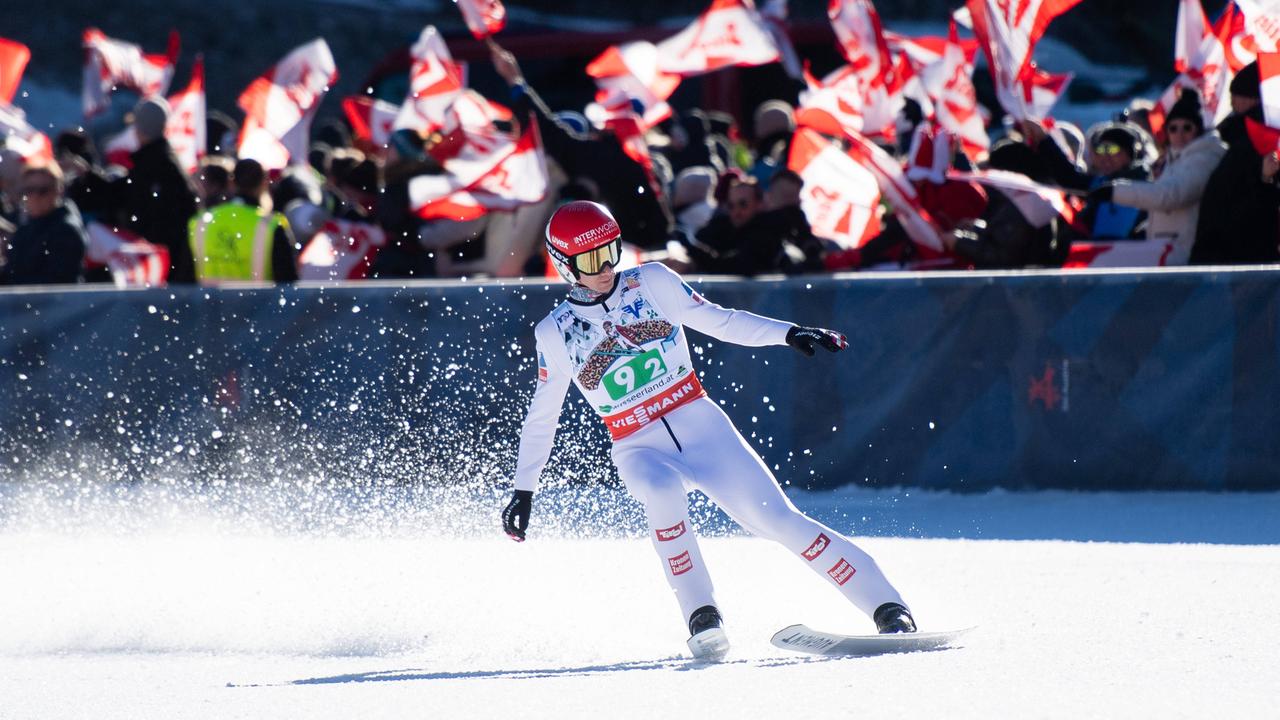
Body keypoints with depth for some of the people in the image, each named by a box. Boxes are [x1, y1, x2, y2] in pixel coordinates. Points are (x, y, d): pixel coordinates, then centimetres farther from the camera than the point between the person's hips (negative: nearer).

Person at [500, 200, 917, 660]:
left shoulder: (651, 283, 2)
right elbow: (541, 417, 13)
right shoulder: (556, 333, 3)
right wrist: (523, 490, 13)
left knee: (776, 517, -15)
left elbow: (721, 323, 5)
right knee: (663, 493, -36)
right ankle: (702, 620, -31)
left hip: (701, 427, 1)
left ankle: (888, 609, -14)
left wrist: (788, 333, -8)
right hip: (640, 450, -1)